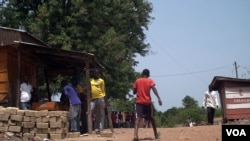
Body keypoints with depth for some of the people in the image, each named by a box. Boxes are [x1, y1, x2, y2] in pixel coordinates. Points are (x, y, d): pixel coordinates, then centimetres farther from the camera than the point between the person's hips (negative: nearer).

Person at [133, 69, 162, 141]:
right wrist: (159, 98, -23)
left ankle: (135, 135, -37)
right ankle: (156, 134, 31)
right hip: (148, 102, 0)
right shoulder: (150, 81, 3)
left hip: (139, 102, 0)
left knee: (138, 117, -15)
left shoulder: (137, 81, 8)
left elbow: (134, 92, 11)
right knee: (151, 118, 18)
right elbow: (154, 89, -15)